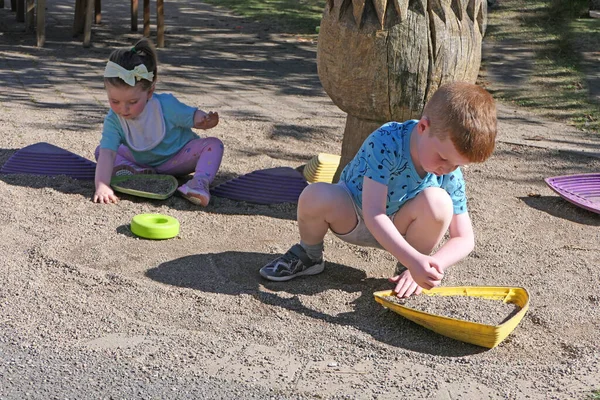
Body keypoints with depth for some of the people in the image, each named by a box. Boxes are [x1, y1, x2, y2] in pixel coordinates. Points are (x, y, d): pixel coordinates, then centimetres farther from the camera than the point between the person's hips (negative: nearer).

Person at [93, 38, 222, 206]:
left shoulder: (166, 106, -28)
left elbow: (195, 117, -17)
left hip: (177, 159, -2)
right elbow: (107, 153, -35)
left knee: (213, 144, -26)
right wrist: (101, 186, -51)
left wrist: (207, 121, -44)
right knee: (100, 150, -11)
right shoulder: (113, 120, -24)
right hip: (142, 161, 2)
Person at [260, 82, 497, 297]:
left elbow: (464, 239, -15)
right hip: (353, 216, -2)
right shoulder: (386, 142, -32)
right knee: (316, 196, -35)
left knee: (437, 202, -30)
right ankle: (308, 255, -1)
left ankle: (406, 271, -5)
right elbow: (373, 213, -37)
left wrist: (427, 265, -35)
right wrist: (413, 260, -47)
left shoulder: (451, 175, -20)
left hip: (397, 227, 2)